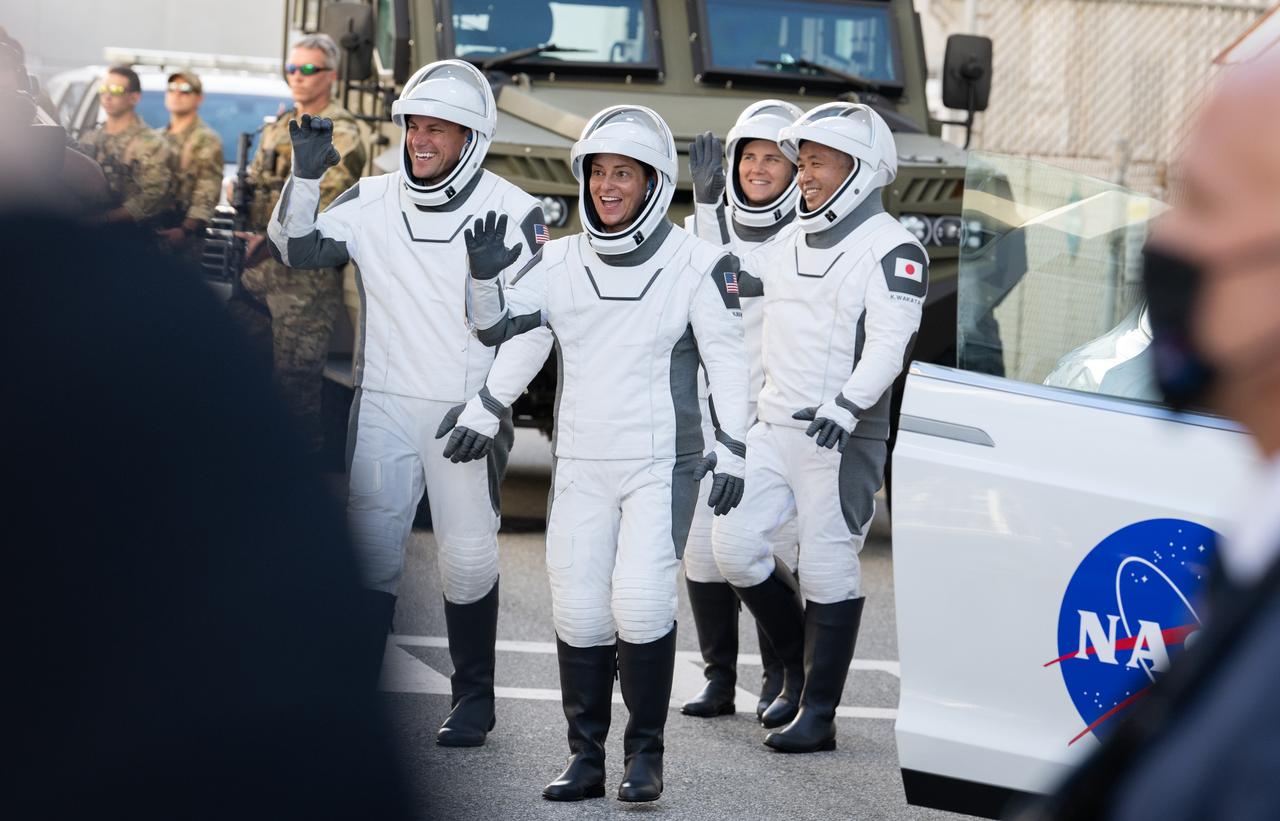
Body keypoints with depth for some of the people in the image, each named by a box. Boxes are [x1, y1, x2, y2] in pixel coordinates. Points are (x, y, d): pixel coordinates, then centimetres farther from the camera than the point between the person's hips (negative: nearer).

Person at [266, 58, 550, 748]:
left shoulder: (512, 213, -5)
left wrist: (488, 407, -12)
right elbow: (296, 251, 1)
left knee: (468, 558, 4)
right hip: (384, 406, 3)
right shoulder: (373, 202, 4)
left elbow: (534, 327, -5)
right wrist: (305, 176, -13)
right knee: (370, 549, -2)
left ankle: (473, 698, 19)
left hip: (466, 413, -2)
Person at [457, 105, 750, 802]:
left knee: (641, 604, -15)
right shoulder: (561, 261, 7)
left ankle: (645, 755, 0)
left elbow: (728, 359, -2)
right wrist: (485, 278, -11)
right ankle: (586, 758, 10)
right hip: (581, 465, 4)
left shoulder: (697, 265, -3)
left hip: (661, 464, -4)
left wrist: (732, 450, -8)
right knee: (579, 610, 1)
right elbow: (497, 331, 9)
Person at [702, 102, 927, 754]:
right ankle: (800, 667, 20)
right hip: (775, 428, 7)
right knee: (734, 544, 1)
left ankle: (818, 713, 3)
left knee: (827, 569, -3)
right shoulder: (792, 246, 16)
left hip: (844, 437, -7)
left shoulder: (892, 249, -8)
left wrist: (847, 406, -33)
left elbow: (889, 344, -19)